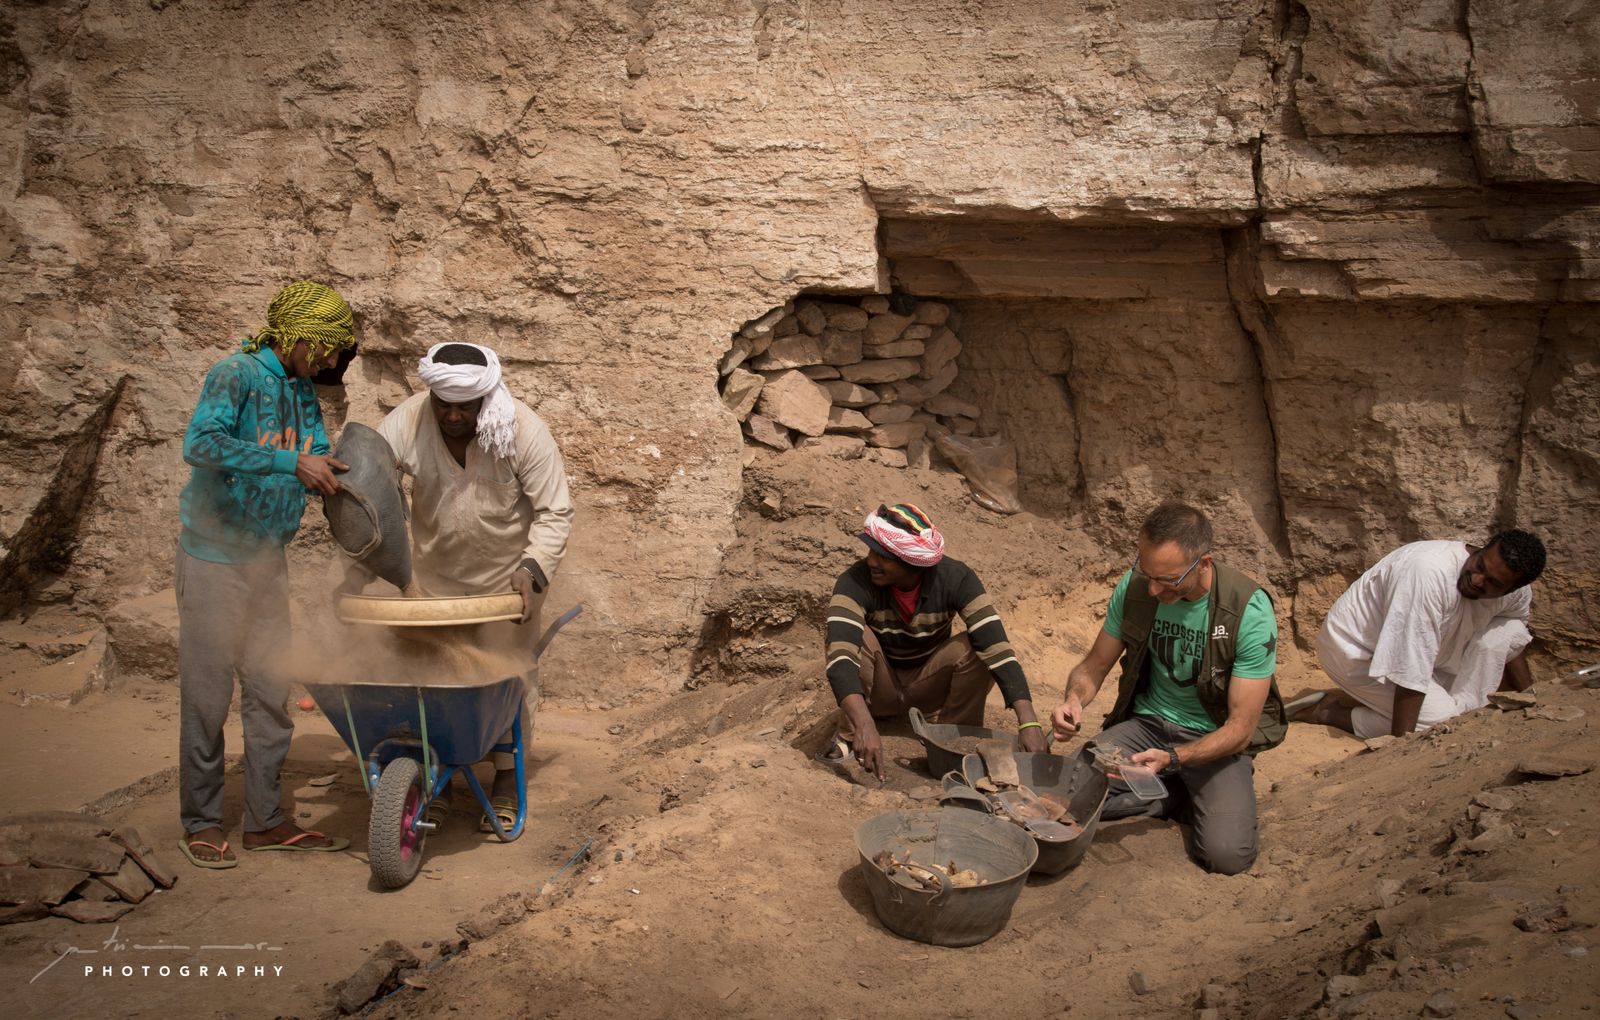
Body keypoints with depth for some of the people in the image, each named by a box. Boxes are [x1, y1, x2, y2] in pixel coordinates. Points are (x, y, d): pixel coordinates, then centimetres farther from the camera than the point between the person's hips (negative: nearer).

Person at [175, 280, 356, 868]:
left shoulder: (302, 391, 9)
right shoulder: (236, 374, -14)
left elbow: (324, 469, 12)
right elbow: (200, 444, -30)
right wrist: (291, 464, -32)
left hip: (268, 560, 7)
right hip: (214, 556, -7)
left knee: (271, 690, 9)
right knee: (208, 690, 2)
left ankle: (265, 820, 18)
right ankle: (201, 824, 15)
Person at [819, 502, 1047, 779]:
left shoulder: (955, 579, -25)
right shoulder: (856, 582, -29)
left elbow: (997, 648, -32)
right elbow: (840, 655, -42)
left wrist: (1028, 722, -43)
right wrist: (864, 725, -57)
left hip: (928, 687, 1)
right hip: (877, 690, -1)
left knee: (977, 647, -27)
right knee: (855, 638, -31)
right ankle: (848, 735, -11)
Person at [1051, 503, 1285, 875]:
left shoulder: (1250, 612, -22)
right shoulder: (1134, 586, -11)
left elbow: (1240, 728, -19)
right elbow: (1095, 664, 3)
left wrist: (1171, 759, -35)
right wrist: (1074, 701, -21)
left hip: (1215, 738, -3)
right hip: (1147, 721, 3)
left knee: (1227, 855, -26)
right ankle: (1186, 797, 0)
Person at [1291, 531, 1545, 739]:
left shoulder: (1517, 593, -11)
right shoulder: (1431, 572, -38)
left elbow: (1515, 641, 13)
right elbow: (1410, 670, -37)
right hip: (1356, 649, -8)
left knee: (1509, 630, -8)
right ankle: (1327, 711, -9)